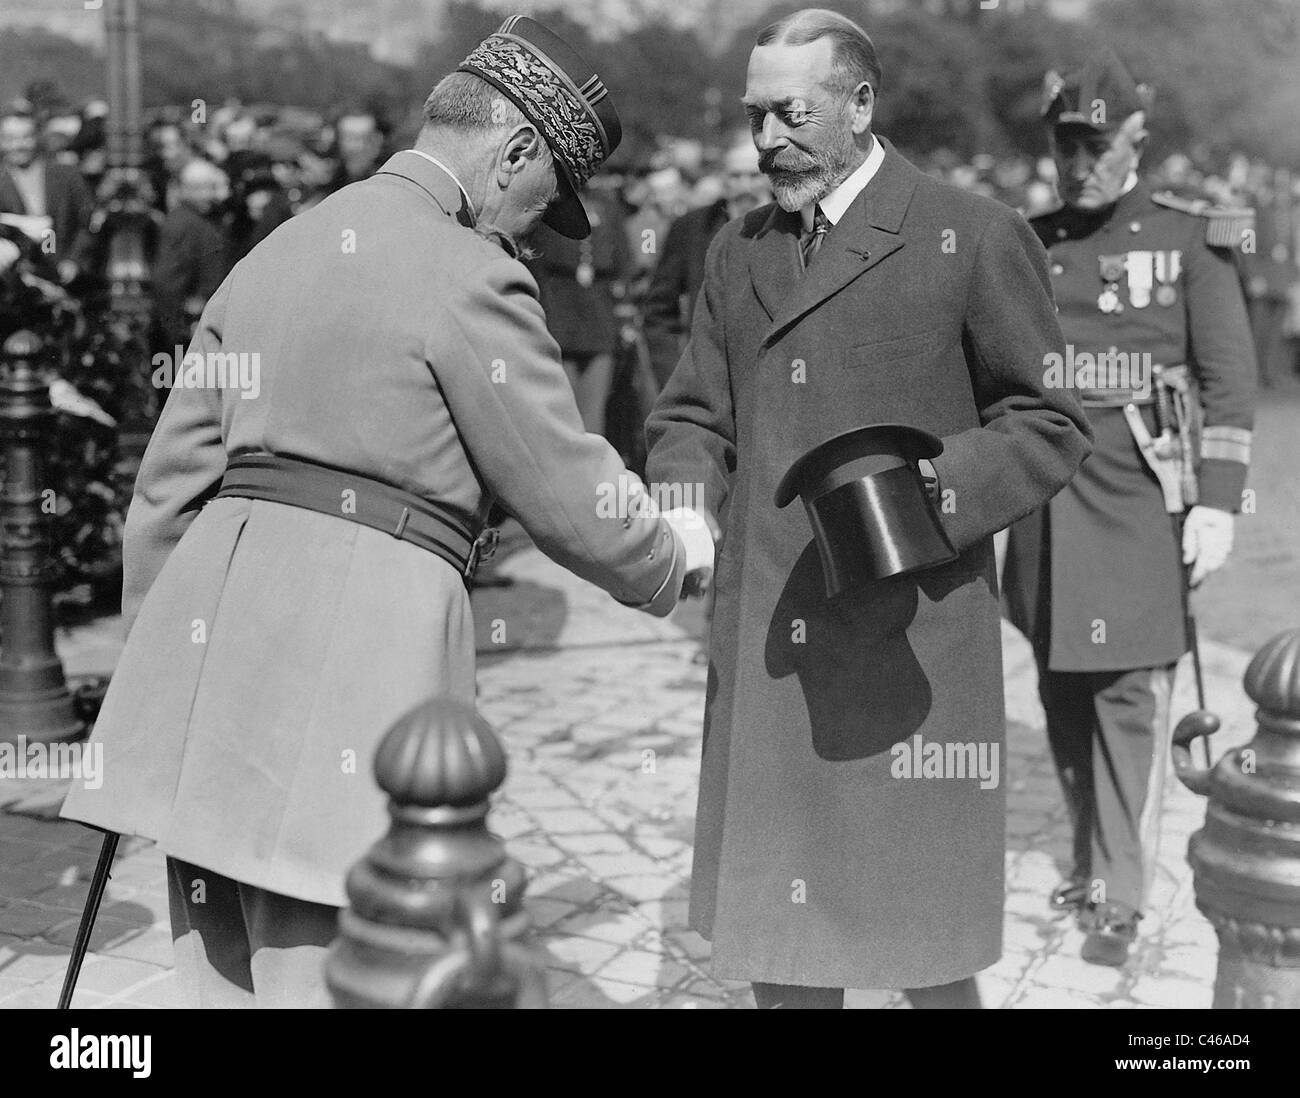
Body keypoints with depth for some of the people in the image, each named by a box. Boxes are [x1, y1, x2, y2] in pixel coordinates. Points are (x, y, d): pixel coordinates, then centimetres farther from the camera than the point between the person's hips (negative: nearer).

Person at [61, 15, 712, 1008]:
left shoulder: (276, 252, 19)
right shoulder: (472, 279, -5)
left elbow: (170, 478, 20)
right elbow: (570, 497, -1)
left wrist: (155, 659, 27)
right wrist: (677, 553, 19)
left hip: (204, 635, 8)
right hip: (354, 649, -8)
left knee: (228, 976, 14)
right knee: (324, 977, -1)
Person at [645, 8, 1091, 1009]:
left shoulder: (976, 239, -3)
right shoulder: (739, 252, 13)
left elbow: (1051, 423, -2)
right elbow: (694, 419, 16)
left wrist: (927, 494, -18)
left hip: (908, 640, -5)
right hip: (765, 645, 5)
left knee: (919, 924, 6)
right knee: (776, 920, 13)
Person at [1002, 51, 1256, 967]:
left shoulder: (1192, 240, 0)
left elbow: (1230, 383, -3)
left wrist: (1218, 505, -10)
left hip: (1142, 501, -4)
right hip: (1047, 504, 4)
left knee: (1130, 695, -6)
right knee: (1062, 695, 10)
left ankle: (1120, 896, 3)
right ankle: (1091, 857, 27)